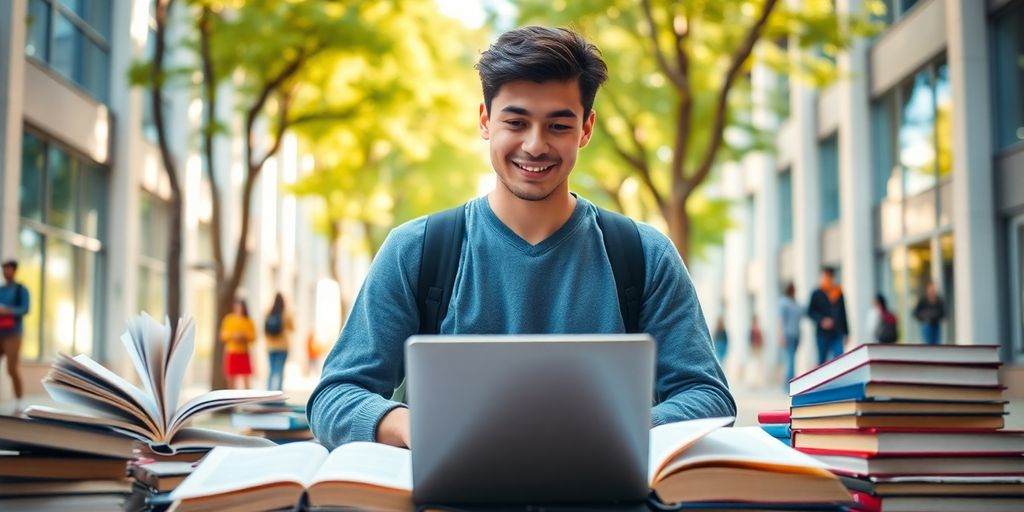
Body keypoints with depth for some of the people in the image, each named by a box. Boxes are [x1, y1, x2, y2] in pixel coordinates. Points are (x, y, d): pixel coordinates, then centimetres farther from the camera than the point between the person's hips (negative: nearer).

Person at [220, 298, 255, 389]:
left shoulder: (248, 321, 5)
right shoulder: (228, 319, 3)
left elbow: (253, 337, 4)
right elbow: (223, 336, 4)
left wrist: (244, 336, -15)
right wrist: (233, 335, -14)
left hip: (244, 353, 0)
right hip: (231, 352, 0)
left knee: (245, 380, -5)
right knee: (231, 380, 0)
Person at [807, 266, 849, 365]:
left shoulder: (838, 292, 10)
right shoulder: (817, 294, 1)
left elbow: (843, 312, 14)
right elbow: (810, 312, 0)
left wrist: (846, 331, 13)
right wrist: (822, 320, -16)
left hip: (837, 332, 2)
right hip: (823, 332, -2)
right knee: (822, 360, 3)